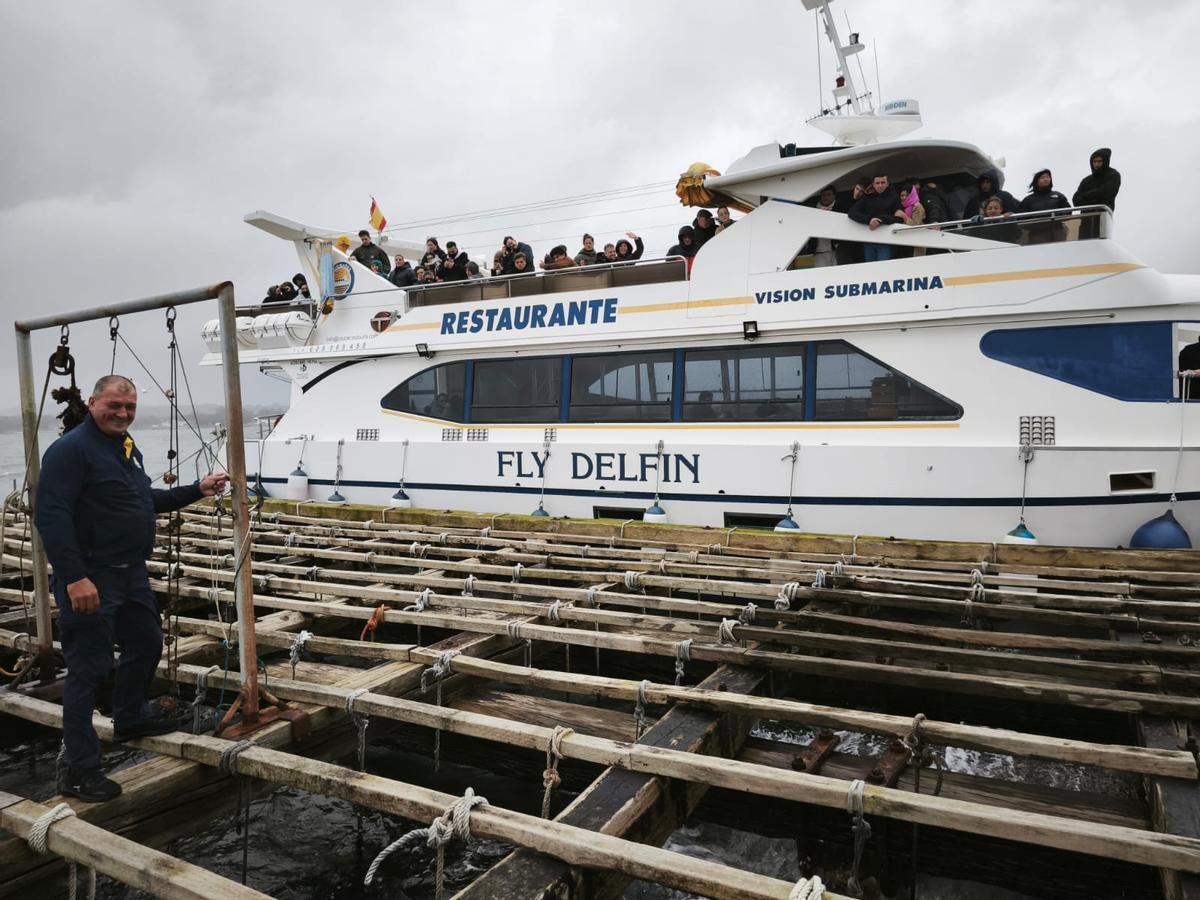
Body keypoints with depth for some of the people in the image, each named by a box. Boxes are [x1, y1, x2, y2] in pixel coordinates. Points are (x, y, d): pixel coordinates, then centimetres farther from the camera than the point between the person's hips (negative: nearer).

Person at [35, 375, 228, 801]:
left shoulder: (128, 449, 14)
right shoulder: (71, 449, -15)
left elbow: (146, 502, 26)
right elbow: (50, 515, -23)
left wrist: (197, 490, 19)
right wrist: (74, 578, -29)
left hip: (132, 574, 9)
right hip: (91, 579, -9)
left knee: (147, 643, 22)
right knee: (89, 667, -3)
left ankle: (130, 718, 45)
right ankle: (79, 770, 7)